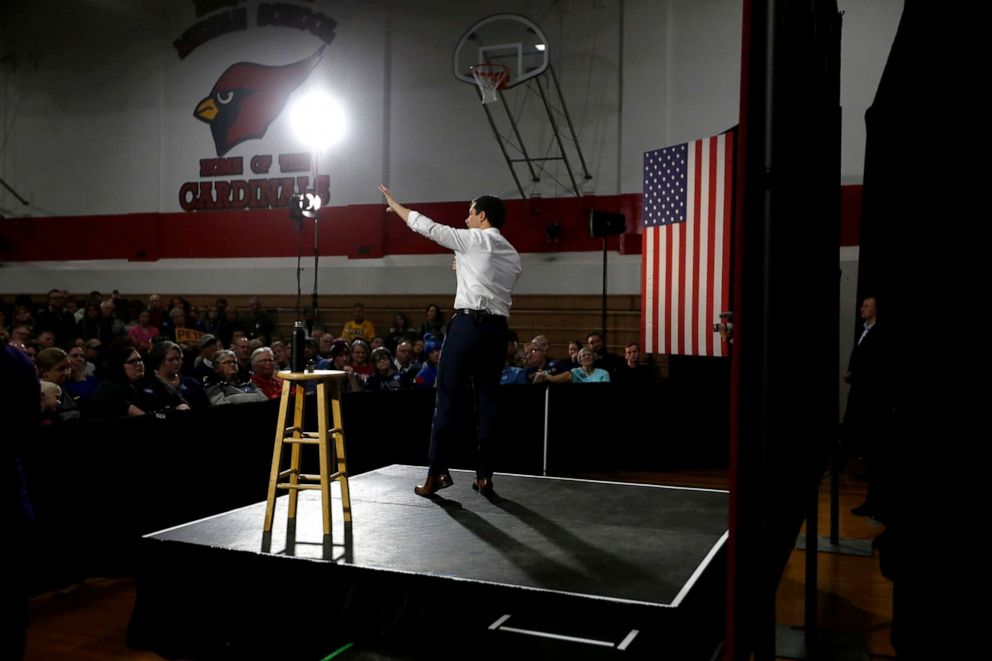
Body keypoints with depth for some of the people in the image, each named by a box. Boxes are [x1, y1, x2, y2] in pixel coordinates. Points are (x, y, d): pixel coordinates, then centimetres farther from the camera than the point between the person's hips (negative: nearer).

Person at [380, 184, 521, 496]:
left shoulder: (472, 239, 0)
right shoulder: (512, 255, 18)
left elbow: (427, 227, 4)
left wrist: (394, 205, 17)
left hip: (468, 322, -6)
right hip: (498, 327, 6)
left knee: (449, 399, -2)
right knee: (487, 400, 7)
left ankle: (437, 473, -1)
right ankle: (484, 476, 9)